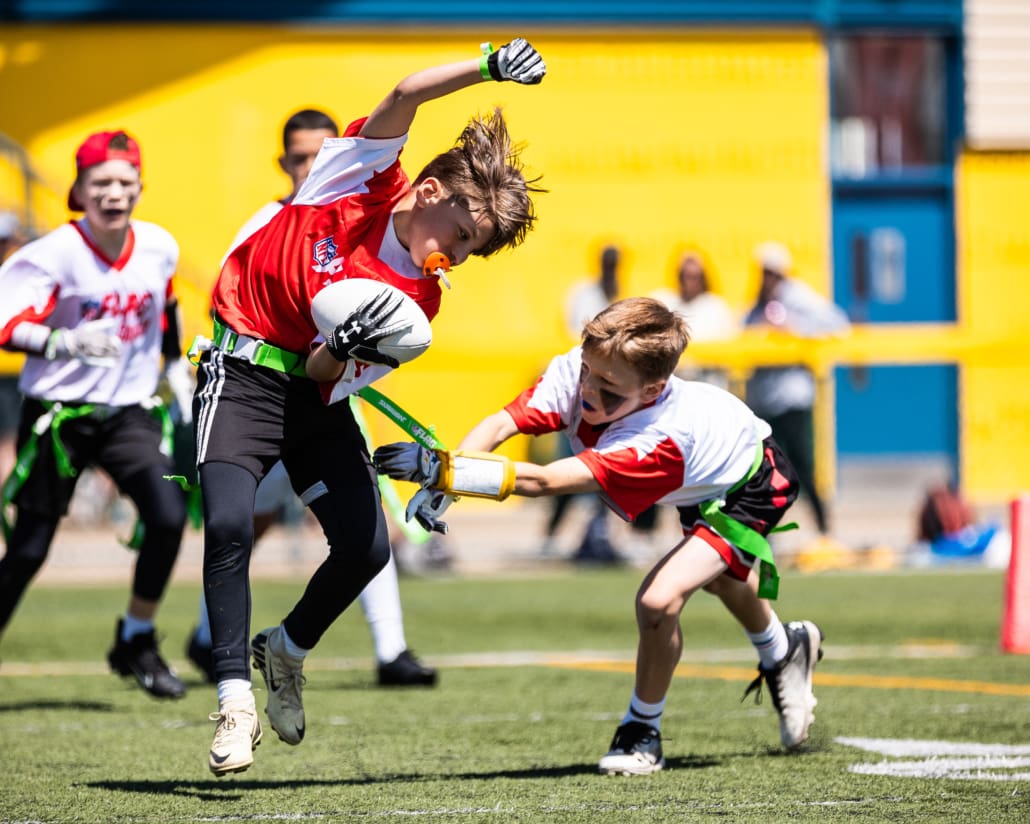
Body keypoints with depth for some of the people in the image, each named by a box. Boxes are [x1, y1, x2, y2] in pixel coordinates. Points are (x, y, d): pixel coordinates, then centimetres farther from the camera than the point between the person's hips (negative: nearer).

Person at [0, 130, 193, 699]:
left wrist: (175, 364, 24)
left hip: (128, 412, 3)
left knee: (168, 517, -18)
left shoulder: (159, 248, -1)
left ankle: (136, 643, 2)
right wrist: (63, 341, -40)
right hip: (57, 413, -3)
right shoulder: (54, 254, -16)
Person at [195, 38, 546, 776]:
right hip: (245, 374, -4)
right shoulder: (364, 178, -8)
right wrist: (489, 66, -28)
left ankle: (287, 650, 24)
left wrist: (342, 351, -29)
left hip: (317, 393, 4)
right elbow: (408, 95, -21)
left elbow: (328, 381, -7)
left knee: (367, 547, -6)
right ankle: (236, 701, -15)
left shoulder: (421, 299, -2)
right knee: (230, 523, -23)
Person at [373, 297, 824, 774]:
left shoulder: (658, 441, -48)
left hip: (752, 487, -8)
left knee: (659, 599, -25)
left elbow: (540, 482, -57)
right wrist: (441, 476, -58)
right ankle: (784, 651, 65)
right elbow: (499, 425, -40)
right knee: (722, 578, 33)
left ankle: (642, 733, -2)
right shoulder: (576, 371, -32)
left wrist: (444, 470, -63)